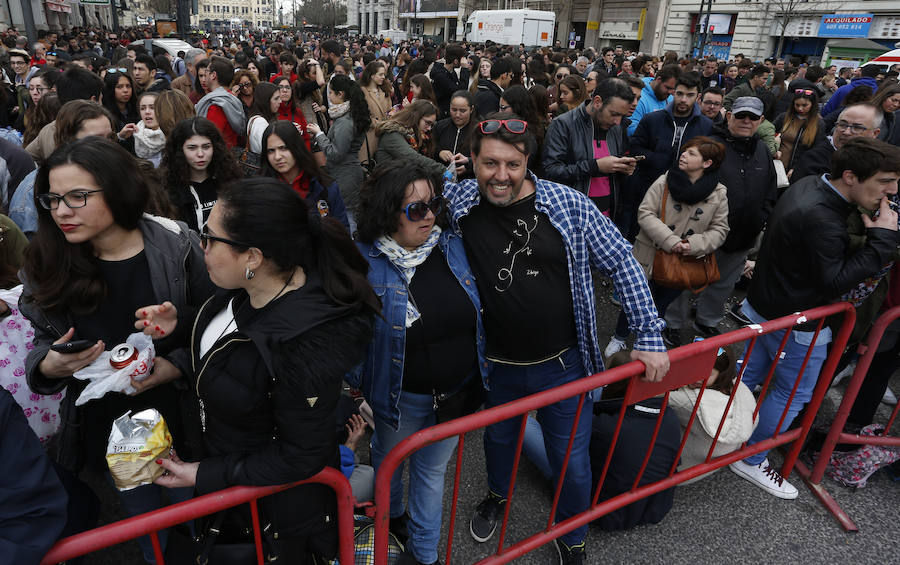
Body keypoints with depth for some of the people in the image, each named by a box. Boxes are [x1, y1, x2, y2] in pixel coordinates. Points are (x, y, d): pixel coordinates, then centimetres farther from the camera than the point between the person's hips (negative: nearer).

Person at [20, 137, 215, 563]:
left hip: (179, 419, -2)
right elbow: (44, 339, 4)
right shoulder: (48, 264, -9)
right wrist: (47, 367, -17)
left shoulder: (176, 247, -17)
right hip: (107, 430, 2)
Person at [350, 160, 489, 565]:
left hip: (460, 391, 3)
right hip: (402, 396, -3)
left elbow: (477, 311, 5)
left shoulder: (453, 246, -7)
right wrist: (358, 388, -14)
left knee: (432, 470, 23)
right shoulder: (364, 259, -20)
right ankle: (391, 518, 59)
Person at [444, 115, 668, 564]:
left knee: (571, 462, 14)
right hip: (496, 366, 2)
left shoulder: (569, 205, -14)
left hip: (563, 364, -1)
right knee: (498, 438, 28)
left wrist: (650, 337, -10)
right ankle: (498, 494, 62)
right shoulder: (456, 201, -11)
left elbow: (622, 263, -8)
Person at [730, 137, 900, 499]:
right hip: (796, 324, -9)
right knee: (792, 394, 9)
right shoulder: (820, 219, -32)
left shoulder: (809, 185, 0)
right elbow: (836, 281, -26)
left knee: (747, 376, 21)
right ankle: (751, 461, 23)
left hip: (763, 308, 9)